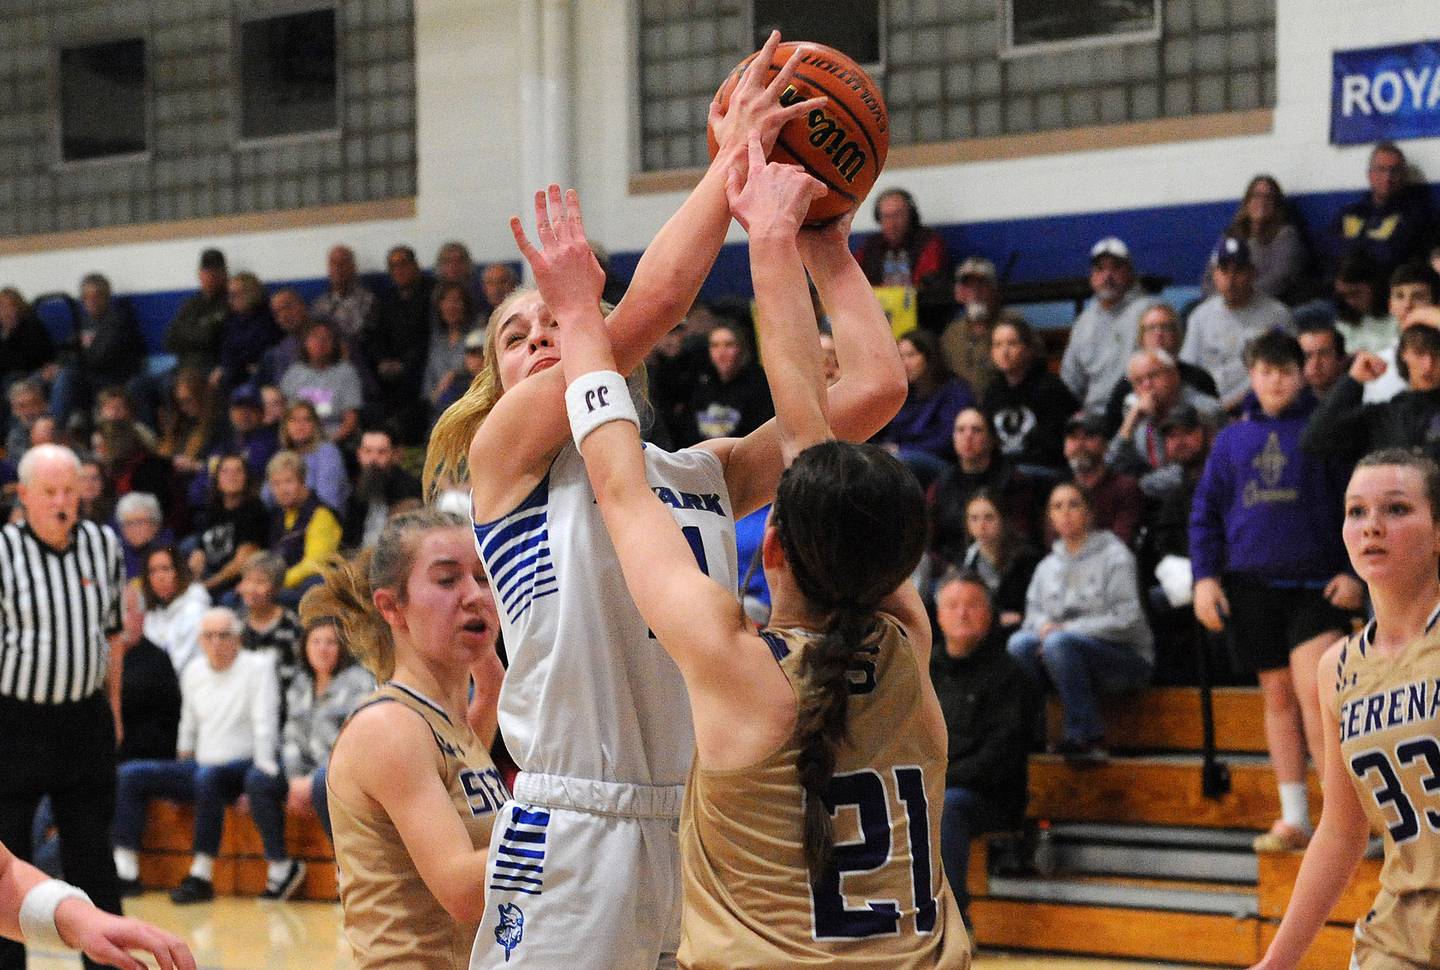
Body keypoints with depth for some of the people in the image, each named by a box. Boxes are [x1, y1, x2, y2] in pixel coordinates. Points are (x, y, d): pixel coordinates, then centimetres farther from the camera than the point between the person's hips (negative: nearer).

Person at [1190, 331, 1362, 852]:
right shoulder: (1231, 440, 12)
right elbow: (1205, 512, 13)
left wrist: (1353, 572, -7)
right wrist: (1204, 578, 2)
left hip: (1316, 583, -4)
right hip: (1251, 584, 4)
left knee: (1315, 691, -15)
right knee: (1278, 696, 8)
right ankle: (1294, 819, 13)